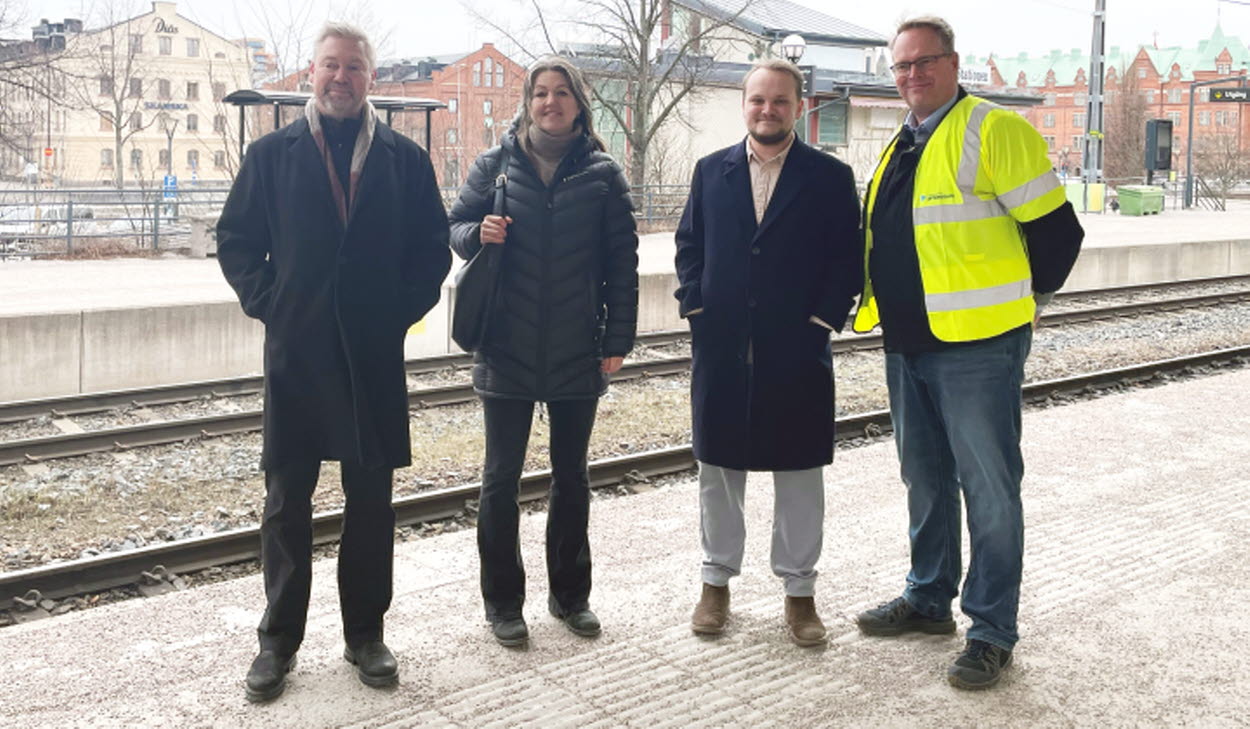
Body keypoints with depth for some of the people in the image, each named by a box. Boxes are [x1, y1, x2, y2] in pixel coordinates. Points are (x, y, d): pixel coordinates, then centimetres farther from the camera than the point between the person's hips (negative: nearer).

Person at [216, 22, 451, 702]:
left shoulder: (405, 159, 5)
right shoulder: (272, 154, 5)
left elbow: (432, 248, 8)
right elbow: (236, 239, 9)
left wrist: (402, 311, -2)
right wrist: (267, 303, -1)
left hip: (374, 358, 0)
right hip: (293, 353, 0)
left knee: (371, 499, 8)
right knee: (285, 500, 6)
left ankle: (365, 633, 22)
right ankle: (278, 640, 19)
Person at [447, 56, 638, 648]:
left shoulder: (603, 175, 1)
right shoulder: (495, 166, 1)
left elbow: (622, 262, 1)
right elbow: (455, 227, 8)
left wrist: (617, 339, -4)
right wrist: (477, 233, -16)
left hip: (578, 352, 1)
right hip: (507, 349, 0)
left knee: (571, 476, 13)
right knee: (501, 477, 5)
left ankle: (570, 594, 29)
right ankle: (502, 602, 19)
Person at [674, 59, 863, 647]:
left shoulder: (830, 177, 0)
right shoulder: (711, 171, 8)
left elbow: (848, 260, -1)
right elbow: (689, 245, 11)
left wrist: (821, 321, -9)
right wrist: (695, 306, -1)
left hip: (797, 353, -2)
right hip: (721, 350, 2)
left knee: (799, 474, 6)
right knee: (719, 470, 11)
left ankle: (799, 590, 20)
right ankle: (717, 581, 26)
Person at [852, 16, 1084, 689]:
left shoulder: (995, 131, -10)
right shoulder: (898, 150, 14)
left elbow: (1055, 230, -10)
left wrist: (1019, 299, 0)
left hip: (977, 344, -8)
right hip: (908, 343, 8)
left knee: (988, 488, 0)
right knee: (925, 480, 18)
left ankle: (992, 630, 11)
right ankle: (929, 598, 33)